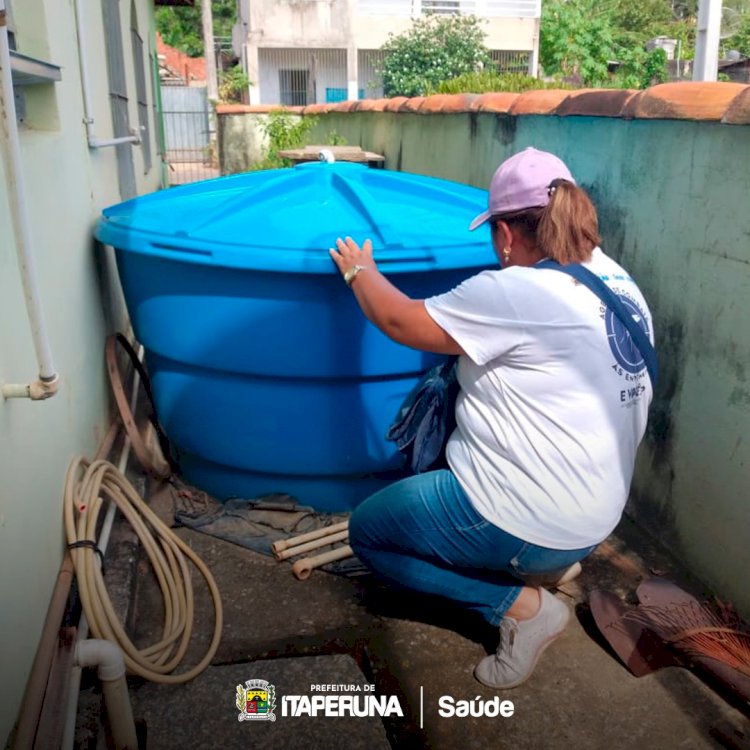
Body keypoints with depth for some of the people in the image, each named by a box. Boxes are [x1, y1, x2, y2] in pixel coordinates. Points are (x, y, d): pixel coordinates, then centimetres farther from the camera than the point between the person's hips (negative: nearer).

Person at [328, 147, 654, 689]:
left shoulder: (516, 293, -23)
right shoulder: (624, 288, 1)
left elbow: (400, 321, -14)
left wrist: (360, 271, 5)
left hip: (520, 523, -9)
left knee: (366, 532, 10)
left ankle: (519, 603, 0)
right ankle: (548, 562, 16)